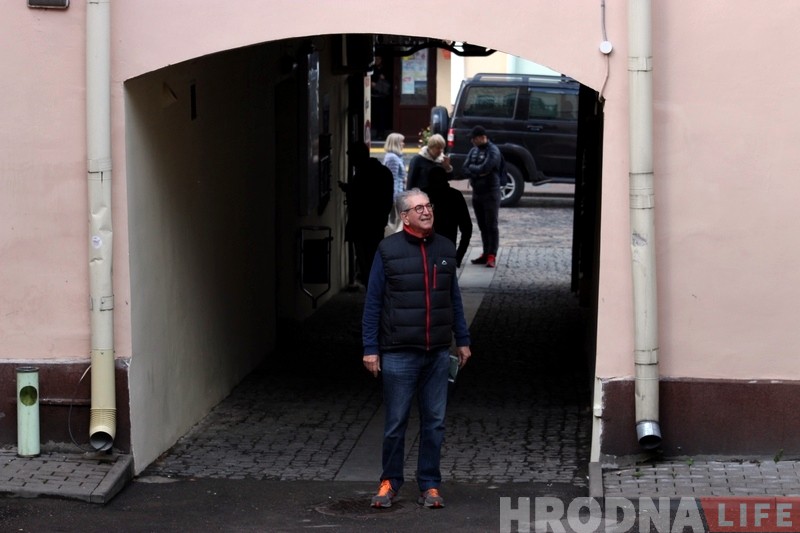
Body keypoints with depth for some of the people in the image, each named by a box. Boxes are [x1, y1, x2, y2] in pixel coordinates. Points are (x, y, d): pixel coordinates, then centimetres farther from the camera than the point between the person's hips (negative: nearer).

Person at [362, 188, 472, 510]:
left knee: (434, 422, 6)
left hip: (438, 353, 3)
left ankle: (430, 485, 15)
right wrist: (370, 349, -5)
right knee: (395, 423, 3)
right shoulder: (388, 250, -3)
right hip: (399, 353, -3)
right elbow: (373, 302, -2)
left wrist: (463, 341, 14)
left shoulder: (445, 249, 8)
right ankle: (390, 482, 17)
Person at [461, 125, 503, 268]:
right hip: (477, 192, 7)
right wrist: (478, 171, -13)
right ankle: (486, 253, 17)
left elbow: (484, 168, -24)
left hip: (490, 193, -7)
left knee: (491, 225, -6)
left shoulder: (493, 151, -12)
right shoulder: (473, 150, 11)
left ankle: (492, 256, -6)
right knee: (482, 226, 11)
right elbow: (465, 170, 4)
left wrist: (472, 168, -7)